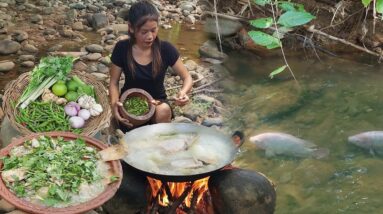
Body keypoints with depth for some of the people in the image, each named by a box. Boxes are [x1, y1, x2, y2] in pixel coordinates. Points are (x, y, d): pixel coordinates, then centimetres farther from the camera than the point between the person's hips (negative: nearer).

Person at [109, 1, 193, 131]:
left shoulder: (166, 49, -13)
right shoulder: (122, 49, -13)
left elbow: (187, 78, -6)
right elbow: (114, 82, -4)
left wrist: (183, 92, -29)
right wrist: (114, 103, -25)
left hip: (157, 102, 1)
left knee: (164, 111, -34)